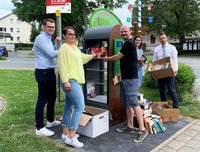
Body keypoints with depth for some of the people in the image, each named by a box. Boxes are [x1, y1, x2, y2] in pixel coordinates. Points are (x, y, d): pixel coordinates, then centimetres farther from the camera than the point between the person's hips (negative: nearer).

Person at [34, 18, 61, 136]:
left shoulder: (48, 39, 18)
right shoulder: (41, 38, -14)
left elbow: (52, 52, 20)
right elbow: (51, 54, -22)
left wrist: (57, 44, 7)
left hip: (50, 71, 11)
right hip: (43, 73, -11)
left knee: (52, 97, 18)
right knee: (42, 99, -6)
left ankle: (50, 121, 33)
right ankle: (40, 128, 2)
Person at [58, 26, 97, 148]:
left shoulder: (75, 47, 18)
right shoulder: (64, 47, -11)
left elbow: (81, 57, 37)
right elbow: (62, 65, -20)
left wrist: (92, 56, 43)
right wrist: (66, 81, -26)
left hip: (75, 80, 10)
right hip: (70, 81, -10)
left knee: (69, 106, 13)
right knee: (80, 106, -14)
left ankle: (66, 133, 23)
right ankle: (71, 137, -10)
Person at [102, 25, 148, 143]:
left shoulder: (129, 43, -13)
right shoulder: (127, 43, 20)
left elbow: (117, 57, -11)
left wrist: (105, 58, 6)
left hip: (131, 78, -10)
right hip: (126, 77, 10)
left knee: (133, 103, -10)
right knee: (127, 103, 13)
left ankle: (142, 130, -4)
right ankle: (130, 126, 22)